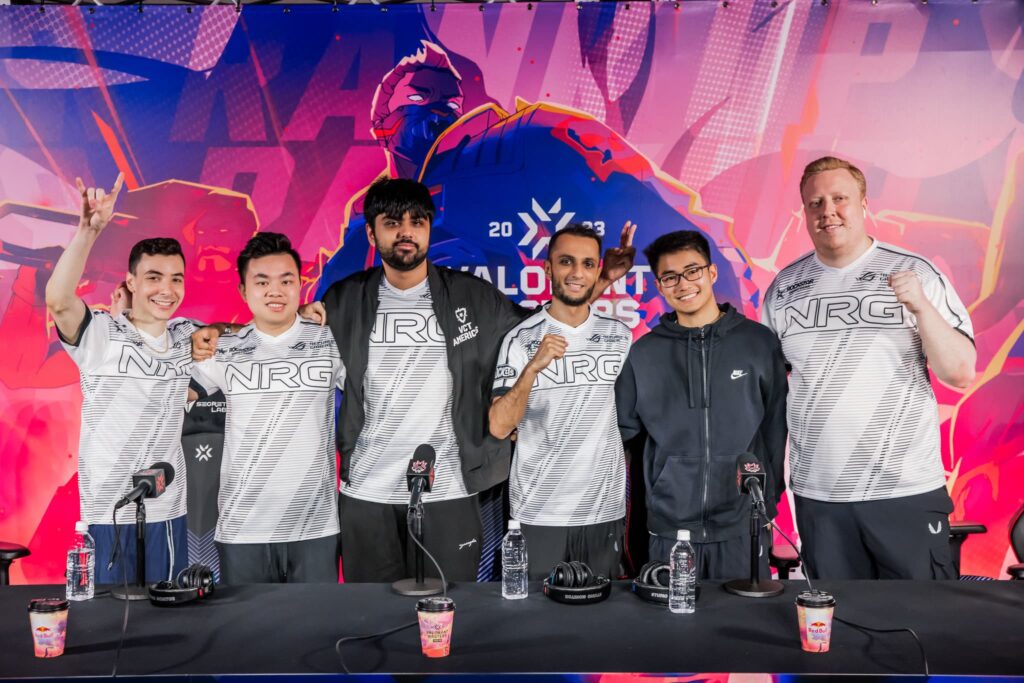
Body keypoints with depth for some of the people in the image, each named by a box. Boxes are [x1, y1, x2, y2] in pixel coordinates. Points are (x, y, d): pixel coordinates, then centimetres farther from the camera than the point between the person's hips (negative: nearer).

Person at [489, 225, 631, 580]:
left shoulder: (619, 335, 4)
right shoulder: (520, 338, -6)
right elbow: (499, 427, -13)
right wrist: (532, 368, -27)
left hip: (605, 509, 3)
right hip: (537, 512, -2)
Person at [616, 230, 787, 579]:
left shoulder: (759, 342, 0)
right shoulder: (644, 353, 2)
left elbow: (776, 426, 4)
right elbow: (622, 427, 9)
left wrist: (769, 497, 3)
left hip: (743, 527, -1)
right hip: (668, 527, 1)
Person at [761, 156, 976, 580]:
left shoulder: (914, 272, -3)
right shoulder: (785, 286, 4)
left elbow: (961, 374, -6)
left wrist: (922, 306, -20)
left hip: (908, 492, -2)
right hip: (817, 496, 2)